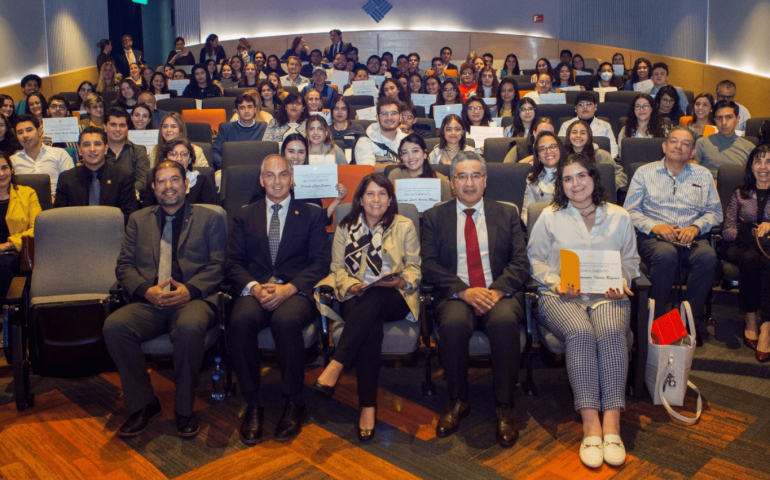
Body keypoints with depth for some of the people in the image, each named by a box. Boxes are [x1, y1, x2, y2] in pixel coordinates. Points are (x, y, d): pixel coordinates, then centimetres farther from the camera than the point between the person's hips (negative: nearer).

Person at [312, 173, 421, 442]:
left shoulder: (405, 226, 11)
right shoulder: (345, 227, 15)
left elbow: (414, 267, 8)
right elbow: (337, 267, 10)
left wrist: (402, 282, -15)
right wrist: (351, 285, -11)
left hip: (394, 298, -1)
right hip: (358, 299, 1)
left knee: (373, 297, -40)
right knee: (371, 325, -37)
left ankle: (335, 367, -44)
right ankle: (368, 407, -37)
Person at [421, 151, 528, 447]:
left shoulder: (507, 214, 16)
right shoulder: (434, 217, 13)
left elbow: (520, 263, 6)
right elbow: (429, 266, 2)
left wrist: (497, 291, -14)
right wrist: (464, 291, -14)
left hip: (499, 294, 1)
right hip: (456, 296, 0)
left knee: (505, 322, -33)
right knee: (453, 324, -34)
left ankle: (504, 406, -16)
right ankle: (457, 402, -10)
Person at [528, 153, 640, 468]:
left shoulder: (619, 217, 17)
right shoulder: (550, 217, 12)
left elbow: (630, 260, 20)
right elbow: (535, 259, 11)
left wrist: (621, 282, -1)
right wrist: (556, 283, -6)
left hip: (607, 294, 1)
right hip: (561, 296, -1)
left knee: (611, 332, -34)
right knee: (580, 333, -34)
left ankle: (612, 424, -33)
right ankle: (591, 424, -33)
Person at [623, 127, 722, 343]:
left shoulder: (703, 175, 20)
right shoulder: (645, 172, 12)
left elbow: (715, 211, 14)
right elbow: (630, 210, 4)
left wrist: (696, 226, -7)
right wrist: (654, 226, -13)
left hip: (691, 237, 3)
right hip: (653, 236, -2)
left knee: (708, 257, -32)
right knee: (666, 255, -37)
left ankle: (692, 322, -19)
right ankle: (656, 321, -23)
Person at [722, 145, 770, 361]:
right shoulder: (740, 194, 14)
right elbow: (727, 231, 7)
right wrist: (750, 232, -13)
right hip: (742, 247, 1)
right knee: (751, 258, -36)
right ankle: (750, 320, -26)